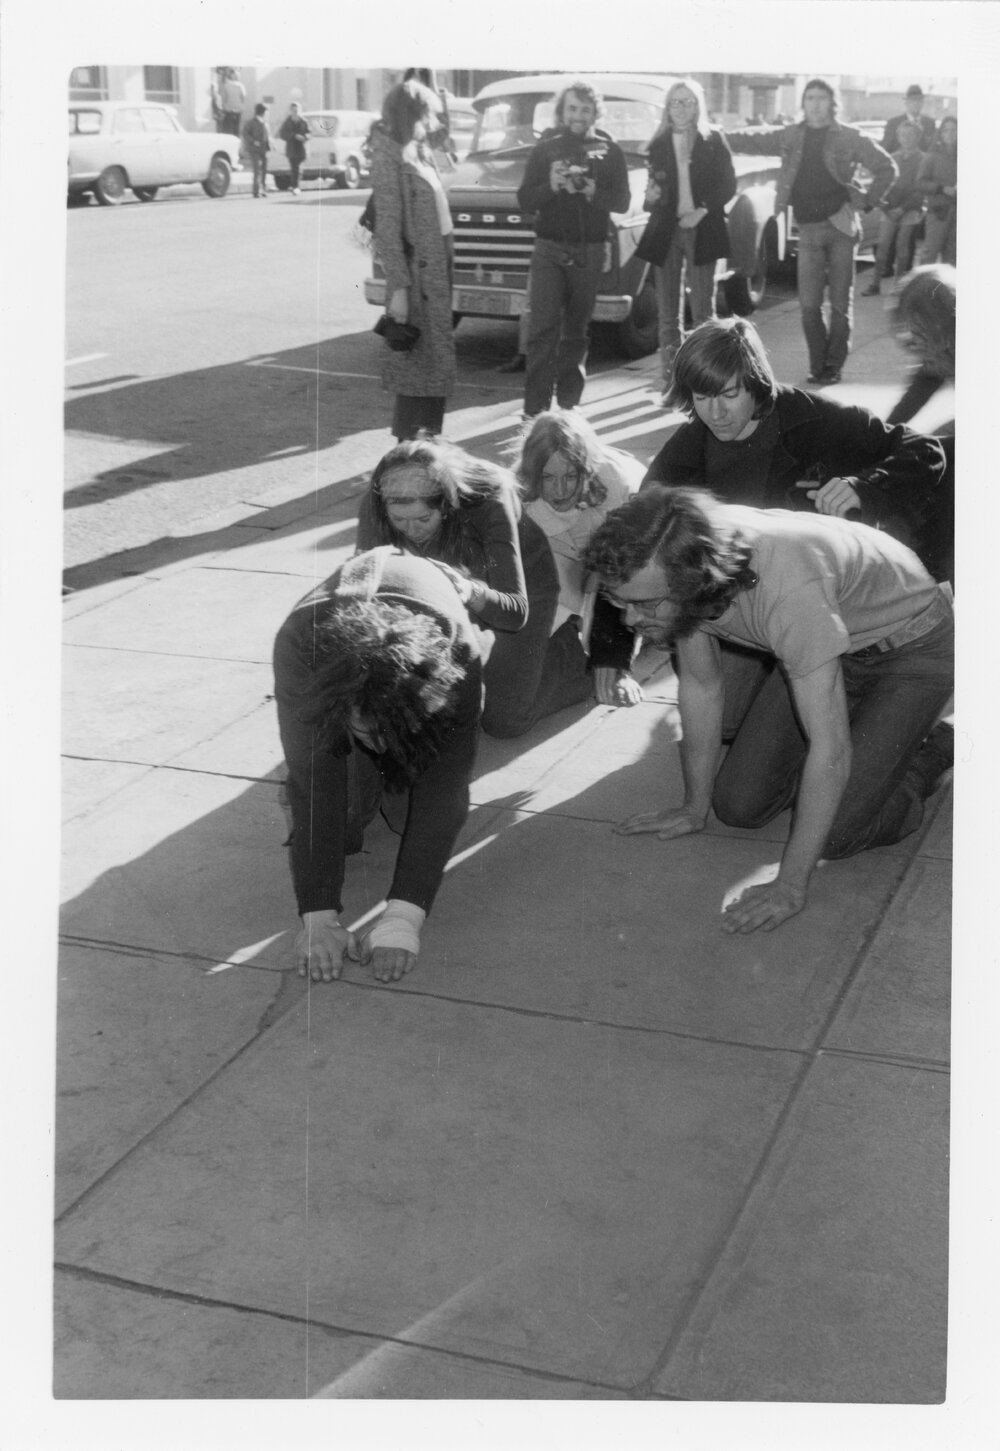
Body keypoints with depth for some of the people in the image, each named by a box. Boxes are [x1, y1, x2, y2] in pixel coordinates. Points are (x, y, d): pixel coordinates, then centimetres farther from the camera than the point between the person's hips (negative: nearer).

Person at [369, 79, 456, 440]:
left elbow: (435, 209, 14)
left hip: (439, 265, 9)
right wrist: (398, 287, -20)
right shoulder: (389, 156, -12)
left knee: (438, 358, 14)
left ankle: (431, 436, 23)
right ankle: (408, 444, 2)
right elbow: (388, 229, -17)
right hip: (417, 272, -9)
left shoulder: (420, 153, 14)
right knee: (417, 362, -4)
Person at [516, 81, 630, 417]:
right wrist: (551, 186, -16)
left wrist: (594, 192, -17)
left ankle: (568, 405, 15)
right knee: (543, 328, -11)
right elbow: (524, 200, 3)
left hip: (589, 251, 1)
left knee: (576, 330, 6)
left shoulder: (610, 152, 7)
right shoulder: (545, 149, 7)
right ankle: (534, 409, -14)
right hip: (549, 248, -1)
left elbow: (622, 202, 2)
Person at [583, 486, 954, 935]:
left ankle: (931, 749, 10)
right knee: (738, 806, 1)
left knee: (836, 834, -18)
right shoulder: (669, 568, -21)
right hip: (824, 646, 7)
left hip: (912, 649, -6)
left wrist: (790, 886, -35)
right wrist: (695, 809, 3)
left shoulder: (788, 588, -42)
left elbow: (830, 749, -39)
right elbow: (700, 684, -4)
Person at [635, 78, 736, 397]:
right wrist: (651, 198, -4)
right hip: (665, 231, 3)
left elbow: (727, 185, 0)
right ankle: (670, 379, 6)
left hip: (701, 231, -3)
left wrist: (702, 211, -12)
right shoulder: (658, 145, 11)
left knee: (703, 310, -3)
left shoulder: (713, 141, 3)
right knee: (668, 311, 3)